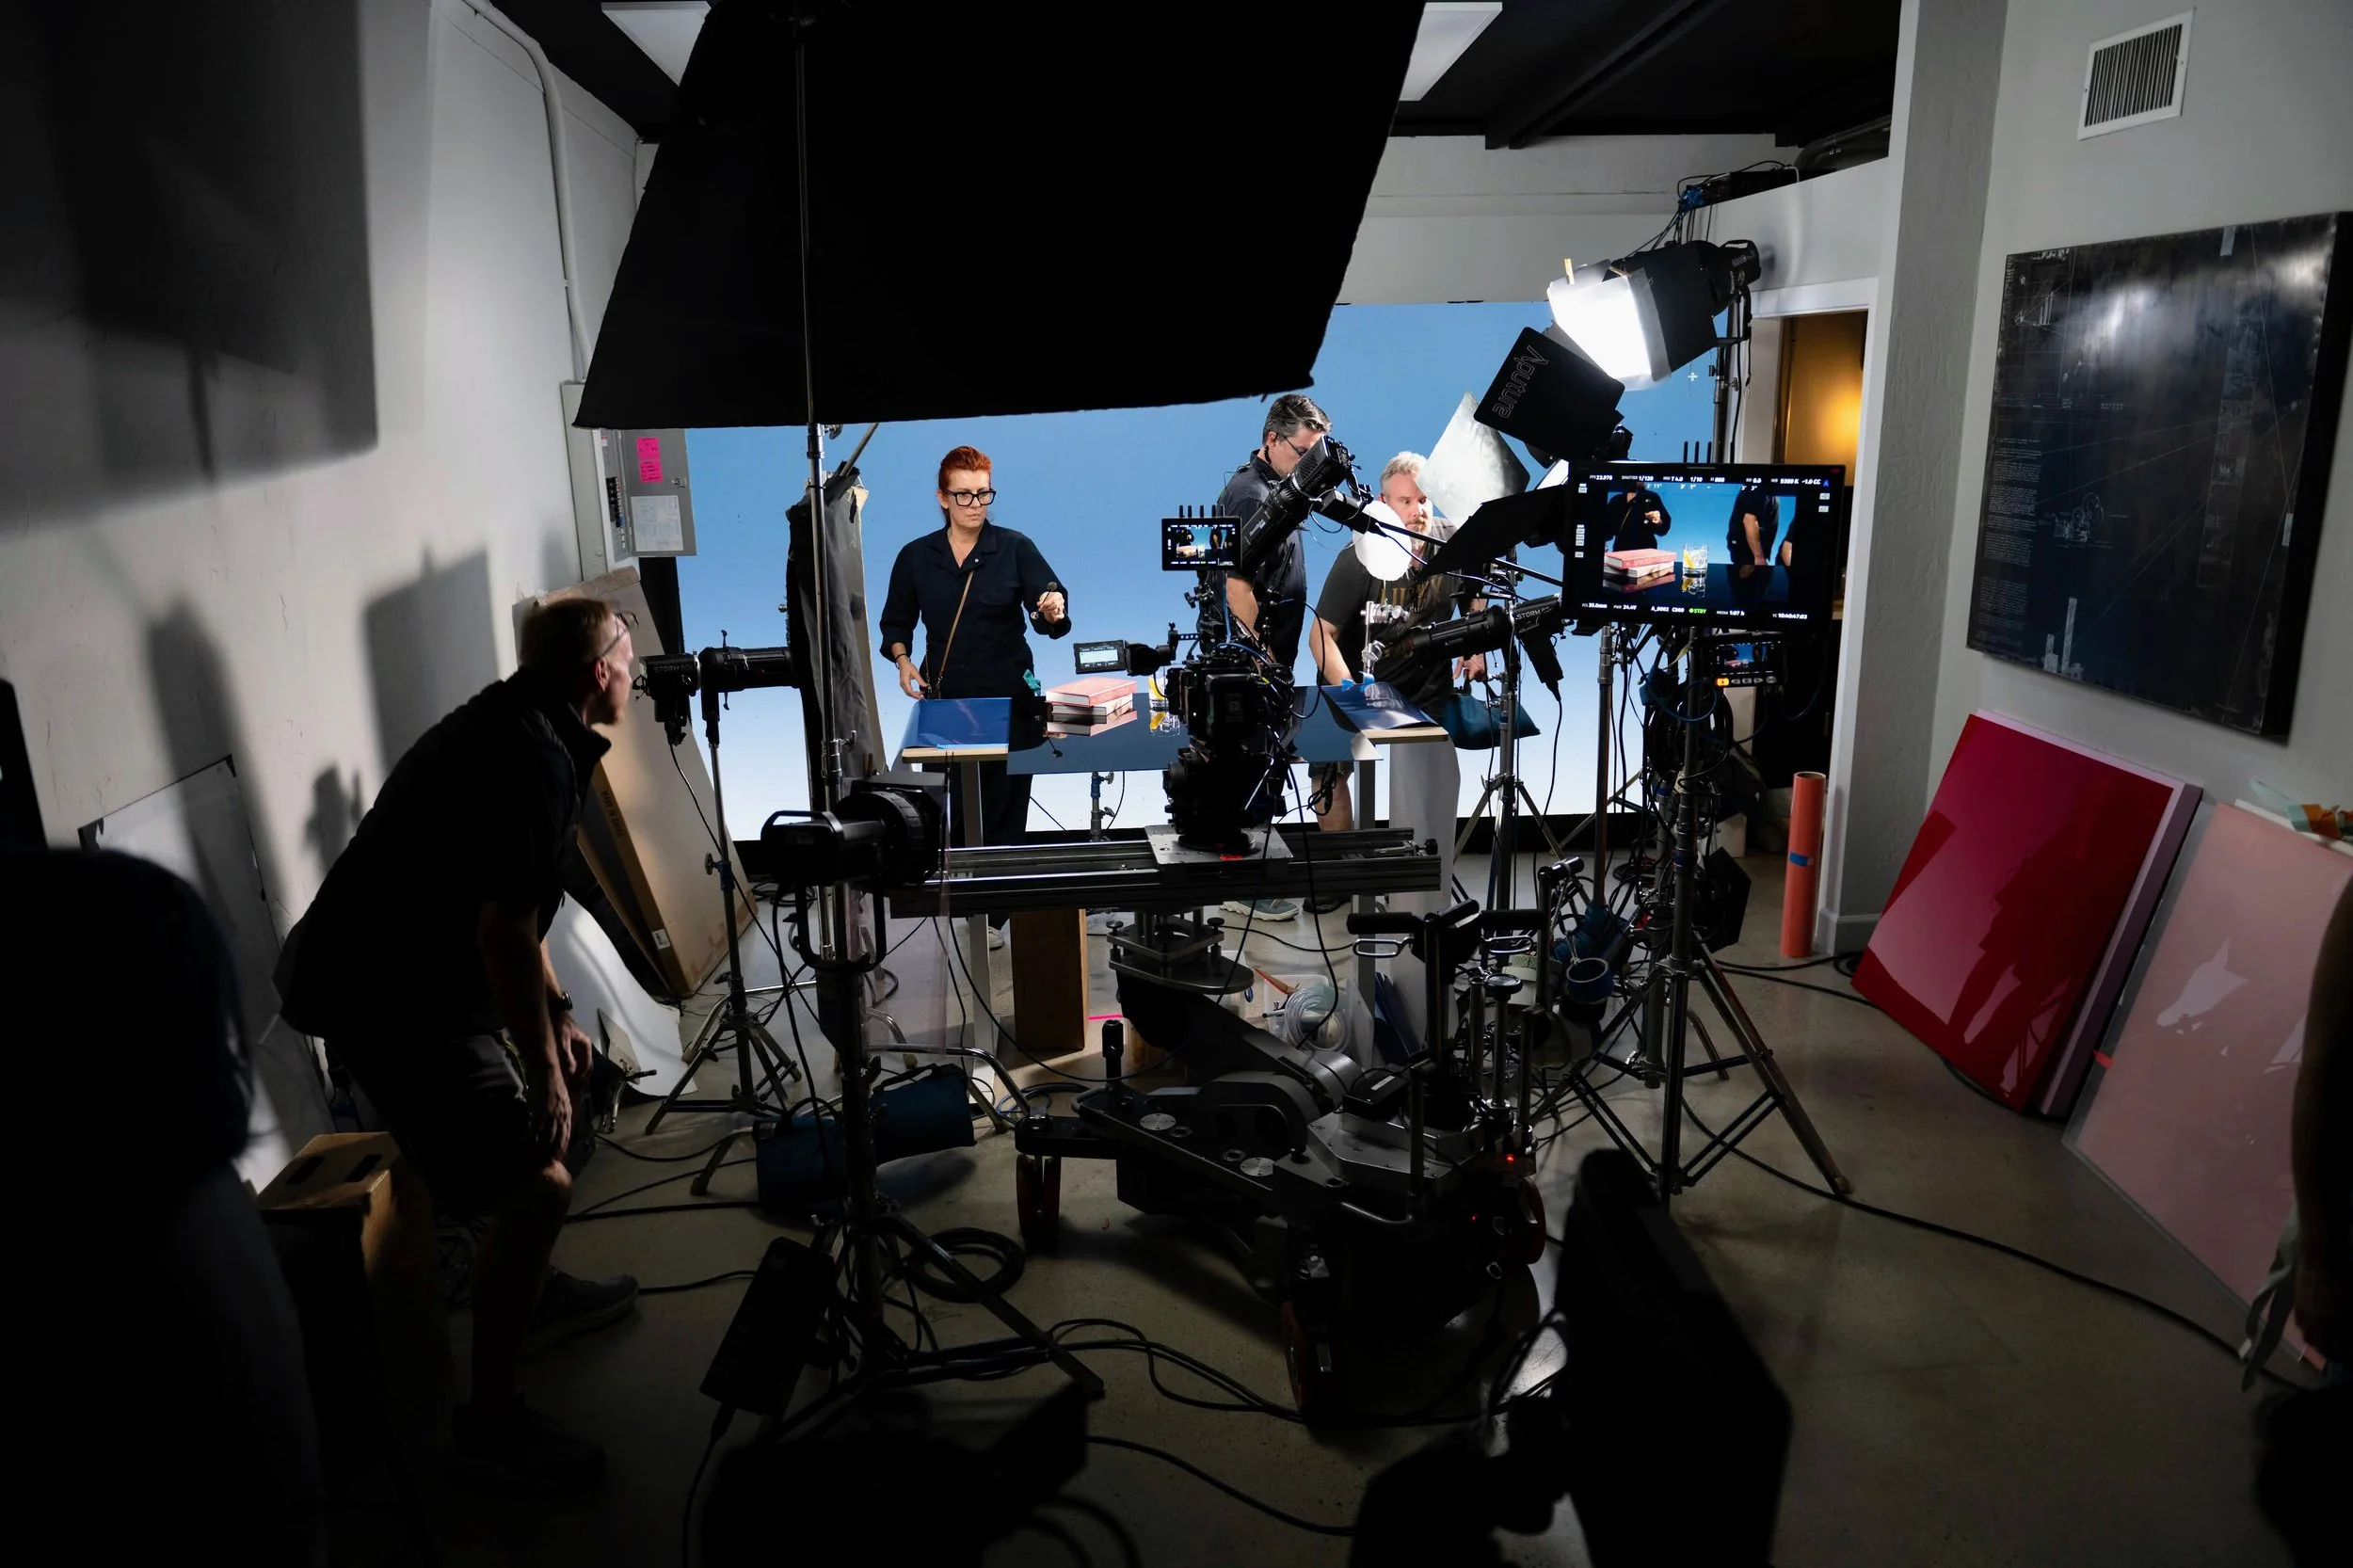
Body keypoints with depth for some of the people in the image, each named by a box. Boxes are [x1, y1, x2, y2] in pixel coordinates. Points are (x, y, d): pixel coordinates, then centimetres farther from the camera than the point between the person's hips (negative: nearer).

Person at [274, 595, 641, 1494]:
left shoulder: (516, 726, 11)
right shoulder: (534, 759, -22)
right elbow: (505, 930, -26)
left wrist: (555, 1013, 21)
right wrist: (542, 1064, -17)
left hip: (413, 974, 11)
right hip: (385, 1002, -11)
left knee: (563, 1120, 22)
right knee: (537, 1183, -12)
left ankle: (536, 1291, 43)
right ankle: (490, 1426, 1)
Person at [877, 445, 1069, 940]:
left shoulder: (1015, 548, -2)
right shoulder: (916, 556, 5)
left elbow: (1046, 609, -12)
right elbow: (896, 620, 15)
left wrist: (1053, 609, -35)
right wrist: (903, 660, -3)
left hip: (1008, 698, -2)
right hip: (945, 697, 2)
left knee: (1004, 805, 1)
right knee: (958, 802, 5)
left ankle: (994, 912, 11)